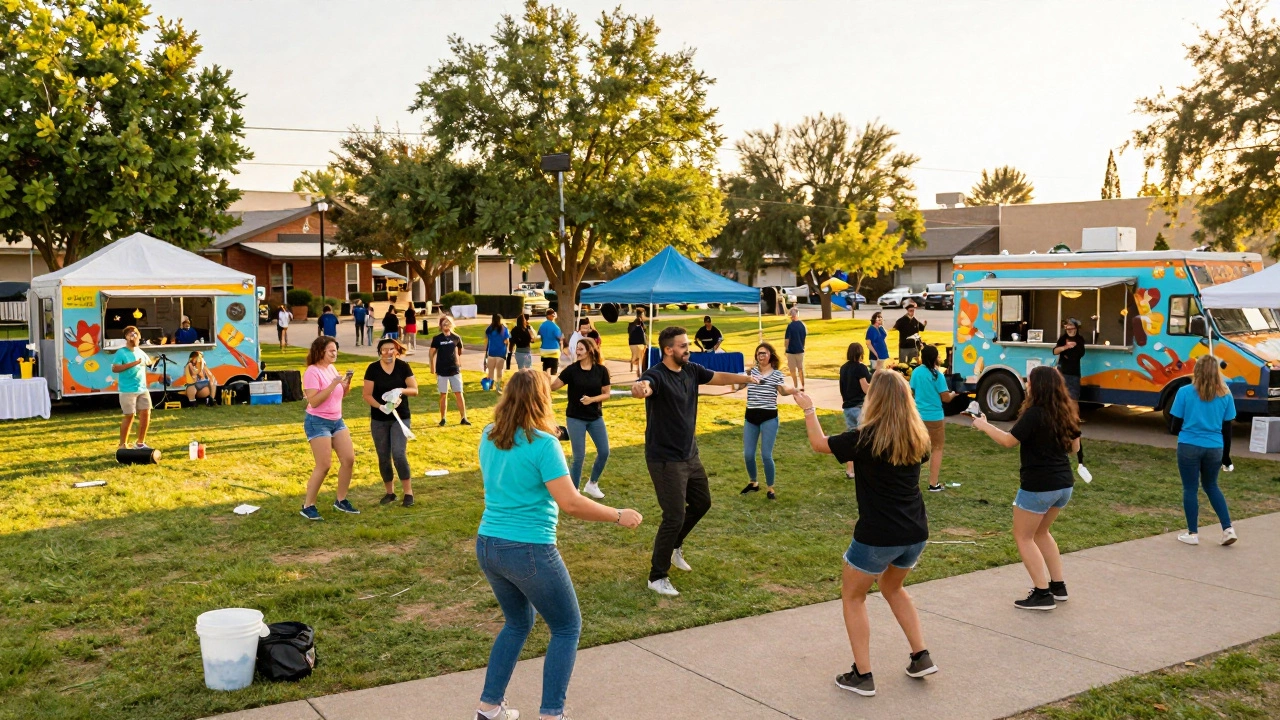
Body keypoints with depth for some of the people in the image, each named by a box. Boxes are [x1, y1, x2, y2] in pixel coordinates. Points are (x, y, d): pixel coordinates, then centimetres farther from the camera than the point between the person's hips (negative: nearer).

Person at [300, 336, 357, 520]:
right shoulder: (312, 372, -15)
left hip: (337, 421, 8)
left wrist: (346, 385, -1)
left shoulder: (331, 368, 9)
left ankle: (341, 500, 19)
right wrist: (332, 385, -26)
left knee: (349, 459, 5)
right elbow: (313, 401, -23)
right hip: (318, 422, -8)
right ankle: (308, 506, 2)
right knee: (324, 466, -9)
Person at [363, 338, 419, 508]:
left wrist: (402, 390, -25)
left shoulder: (403, 367, -3)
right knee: (383, 457, 7)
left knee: (399, 454, -13)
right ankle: (390, 492, 23)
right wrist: (380, 406, -24)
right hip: (379, 420, 1)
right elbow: (367, 395, -7)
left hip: (400, 418, -1)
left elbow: (415, 390, -4)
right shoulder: (373, 369, -4)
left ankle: (408, 492, -3)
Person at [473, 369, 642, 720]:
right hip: (529, 551, -7)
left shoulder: (489, 437, 4)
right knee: (568, 628, 12)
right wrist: (618, 516, -10)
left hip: (487, 546, 7)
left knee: (518, 622, 27)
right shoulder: (543, 443, -17)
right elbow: (570, 503, -21)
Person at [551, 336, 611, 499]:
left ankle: (592, 484, 26)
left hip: (595, 417, 3)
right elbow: (553, 387, -11)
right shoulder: (571, 370, -9)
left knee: (604, 452, 3)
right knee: (579, 457, -3)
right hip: (575, 418, -3)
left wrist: (592, 399, -18)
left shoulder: (601, 370, -5)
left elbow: (606, 394, -2)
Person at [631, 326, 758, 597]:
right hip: (665, 459, -8)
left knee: (702, 503, 23)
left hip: (690, 454, 9)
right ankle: (657, 577, 8)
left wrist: (744, 378, 26)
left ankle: (674, 545, 45)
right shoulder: (657, 375, -24)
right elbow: (645, 385, -49)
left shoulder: (691, 370, 0)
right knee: (674, 517, -6)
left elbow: (716, 377, 20)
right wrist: (640, 388, -71)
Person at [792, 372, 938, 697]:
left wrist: (808, 409, 15)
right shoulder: (917, 436, 0)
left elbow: (818, 443, -2)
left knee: (853, 597, 14)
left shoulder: (866, 438, -15)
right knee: (893, 588, 30)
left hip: (877, 536, -6)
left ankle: (862, 675, 12)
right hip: (915, 533, 6)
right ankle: (922, 658, 25)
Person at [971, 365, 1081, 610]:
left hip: (1038, 486, -8)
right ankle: (1058, 586, 26)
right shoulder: (1067, 413, 4)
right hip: (1064, 484, 8)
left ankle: (1043, 594, 1)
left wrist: (984, 425, 1)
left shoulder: (1034, 414, -18)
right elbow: (1075, 447, 14)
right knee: (1040, 533, 25)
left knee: (1023, 537, 6)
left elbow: (1008, 441, -13)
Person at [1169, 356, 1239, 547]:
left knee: (1190, 489, 8)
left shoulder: (1185, 392, -8)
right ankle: (1228, 529, 14)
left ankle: (1193, 534, 14)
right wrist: (1226, 454, 17)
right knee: (1211, 486, 21)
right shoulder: (1225, 395, 0)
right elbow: (1227, 429, 6)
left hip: (1189, 447, -3)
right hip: (1214, 448, 3)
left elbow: (1176, 426, -4)